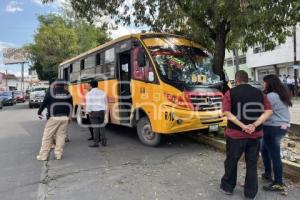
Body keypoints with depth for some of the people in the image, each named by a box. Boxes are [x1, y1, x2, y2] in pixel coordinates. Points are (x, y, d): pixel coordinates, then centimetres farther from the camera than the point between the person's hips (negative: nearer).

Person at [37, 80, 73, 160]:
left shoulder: (50, 91, 1)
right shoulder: (67, 93, 10)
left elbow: (44, 103, 2)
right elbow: (71, 105, 15)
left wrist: (39, 112, 14)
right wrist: (69, 116, 24)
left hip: (54, 117, -3)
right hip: (65, 117, 3)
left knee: (47, 136, 4)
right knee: (61, 136, 7)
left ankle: (43, 155, 8)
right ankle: (58, 154, 8)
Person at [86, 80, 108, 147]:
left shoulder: (89, 93, -6)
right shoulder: (102, 92, 10)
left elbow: (89, 104, -11)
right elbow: (105, 103, 13)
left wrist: (89, 112, -3)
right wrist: (105, 111, 18)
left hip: (93, 112, -4)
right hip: (101, 111, 4)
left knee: (95, 127, -1)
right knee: (102, 126, 11)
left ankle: (96, 143, 2)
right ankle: (104, 142, 15)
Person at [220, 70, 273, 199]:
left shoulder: (230, 93, -5)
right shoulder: (259, 93, 6)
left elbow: (227, 113, -16)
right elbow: (268, 111, -2)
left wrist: (242, 126, -18)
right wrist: (255, 125, -12)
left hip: (236, 134, -3)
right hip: (255, 134, 3)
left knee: (231, 161, 14)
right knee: (252, 163, 15)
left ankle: (228, 187, 29)